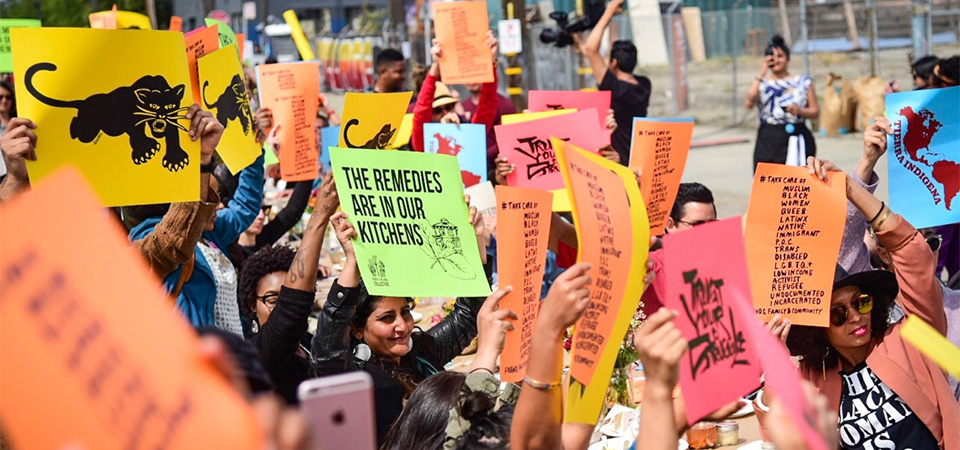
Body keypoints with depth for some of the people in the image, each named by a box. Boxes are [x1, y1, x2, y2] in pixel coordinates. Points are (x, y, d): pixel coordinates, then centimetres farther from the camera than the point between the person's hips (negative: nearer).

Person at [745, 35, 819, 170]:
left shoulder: (803, 82, 9)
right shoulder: (761, 84, 10)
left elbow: (815, 112, 9)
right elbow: (749, 103, -10)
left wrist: (799, 111, -12)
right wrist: (761, 74, -9)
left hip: (796, 138, -1)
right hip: (768, 140, 1)